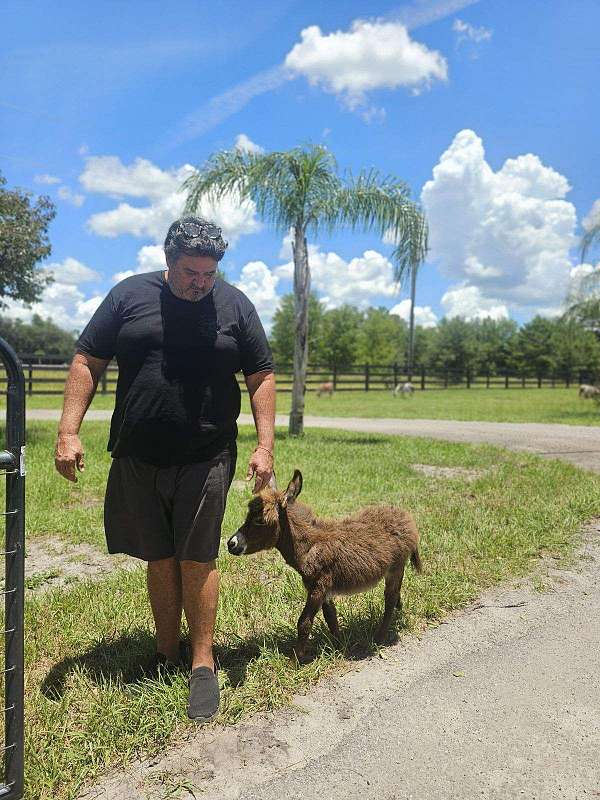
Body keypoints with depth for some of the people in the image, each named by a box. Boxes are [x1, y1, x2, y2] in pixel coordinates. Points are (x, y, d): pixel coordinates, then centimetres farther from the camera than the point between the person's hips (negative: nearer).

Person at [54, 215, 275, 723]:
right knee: (159, 560, 11)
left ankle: (203, 664, 16)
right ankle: (166, 657, 28)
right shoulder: (129, 295, 3)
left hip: (206, 458, -1)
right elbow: (87, 364, 5)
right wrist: (69, 432, -4)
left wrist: (265, 445, -4)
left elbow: (262, 378, 4)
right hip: (137, 459, 2)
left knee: (197, 560, 1)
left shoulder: (235, 305, 3)